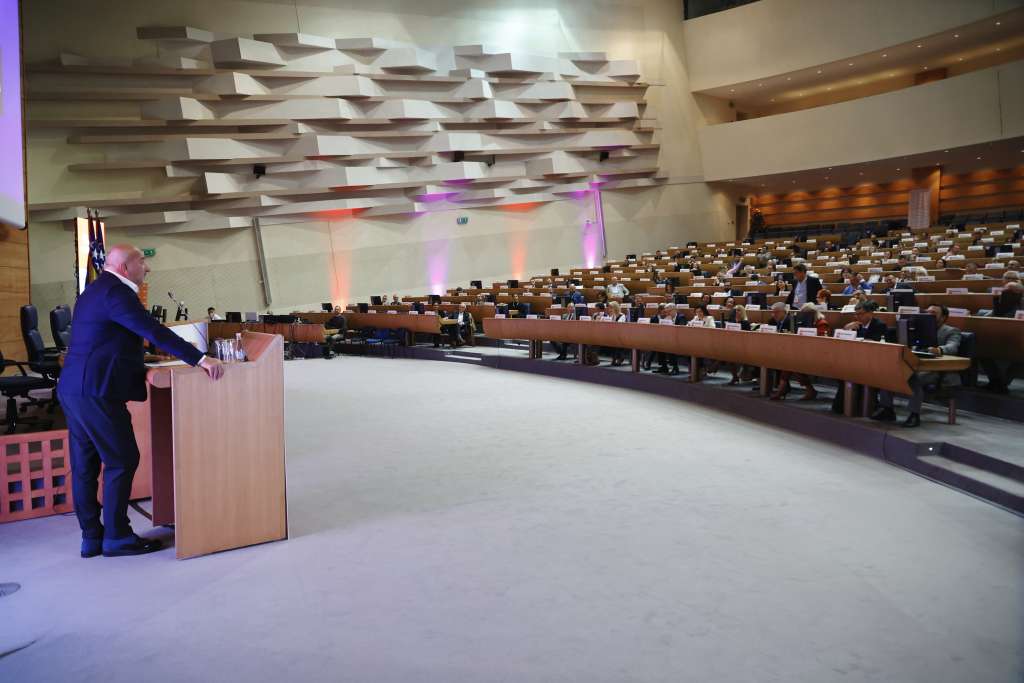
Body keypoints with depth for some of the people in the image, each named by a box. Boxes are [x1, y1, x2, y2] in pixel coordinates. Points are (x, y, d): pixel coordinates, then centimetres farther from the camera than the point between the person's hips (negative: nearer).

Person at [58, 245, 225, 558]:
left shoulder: (96, 290, 19)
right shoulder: (115, 292, -14)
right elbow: (154, 332, -23)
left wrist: (141, 370, 23)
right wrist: (200, 359, -25)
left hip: (74, 389, 10)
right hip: (96, 391, -10)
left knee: (85, 464, 12)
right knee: (122, 460, -2)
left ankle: (92, 537, 20)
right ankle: (116, 537, 5)